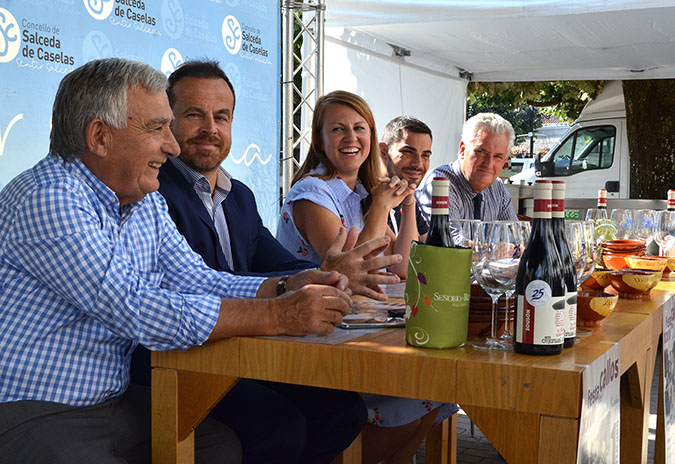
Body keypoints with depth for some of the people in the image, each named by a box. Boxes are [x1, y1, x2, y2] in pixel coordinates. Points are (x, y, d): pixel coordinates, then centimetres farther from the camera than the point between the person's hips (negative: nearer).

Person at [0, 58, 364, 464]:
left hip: (115, 401, 9)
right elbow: (136, 311, -28)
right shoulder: (48, 200, -21)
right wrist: (279, 315, -27)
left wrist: (287, 287, -10)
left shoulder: (147, 202, 8)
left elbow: (196, 280, 8)